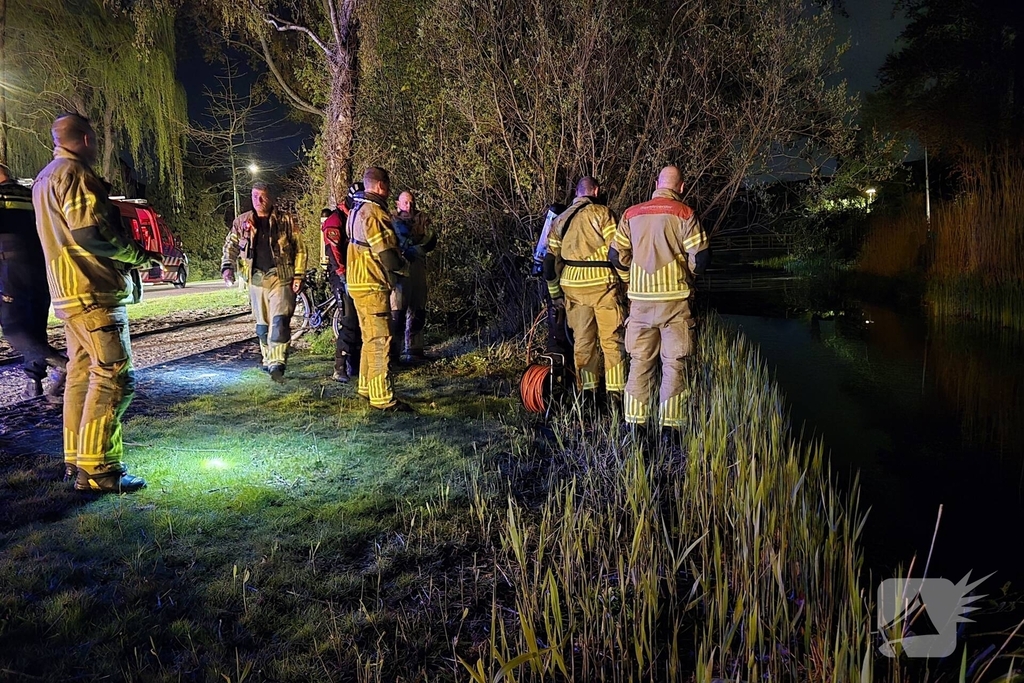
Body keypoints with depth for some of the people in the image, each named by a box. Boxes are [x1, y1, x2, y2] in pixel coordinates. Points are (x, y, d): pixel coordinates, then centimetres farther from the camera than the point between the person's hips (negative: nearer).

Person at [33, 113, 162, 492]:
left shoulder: (45, 179, 22)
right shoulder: (74, 172, -10)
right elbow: (89, 232, -20)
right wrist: (140, 256, -10)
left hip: (70, 294, 10)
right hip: (94, 293, -10)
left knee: (82, 375, 13)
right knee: (114, 377, -11)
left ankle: (76, 461, 20)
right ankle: (97, 469, -11)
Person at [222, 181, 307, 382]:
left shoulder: (285, 220, 2)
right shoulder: (242, 222, 10)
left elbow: (300, 249, 2)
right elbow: (230, 246, 10)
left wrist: (298, 275, -6)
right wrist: (227, 267, -8)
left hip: (281, 277, -4)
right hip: (256, 278, 4)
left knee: (280, 322, -15)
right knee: (262, 324, 12)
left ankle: (276, 365, -18)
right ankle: (268, 359, 27)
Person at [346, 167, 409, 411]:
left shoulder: (357, 210, 15)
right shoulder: (374, 212, -18)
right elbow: (388, 258, -22)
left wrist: (396, 260, 10)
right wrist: (402, 263, -3)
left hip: (359, 282, 10)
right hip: (372, 286, -10)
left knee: (370, 338, 19)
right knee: (380, 341, -7)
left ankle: (367, 387, 28)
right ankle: (382, 398, -5)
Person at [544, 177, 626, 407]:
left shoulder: (560, 220, 13)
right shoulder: (602, 213, -4)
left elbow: (551, 260, 13)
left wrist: (555, 294, 19)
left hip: (572, 284, 5)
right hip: (602, 283, -5)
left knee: (582, 339, 11)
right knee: (612, 339, 1)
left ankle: (587, 390, 16)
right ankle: (615, 393, 1)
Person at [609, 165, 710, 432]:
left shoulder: (631, 214, 7)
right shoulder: (684, 214, -4)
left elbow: (616, 256, 8)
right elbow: (700, 257, -8)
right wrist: (689, 272, 14)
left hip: (640, 300, 3)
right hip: (674, 298, -3)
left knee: (639, 362, 11)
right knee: (673, 363, 3)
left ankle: (635, 421, 13)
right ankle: (670, 423, 4)